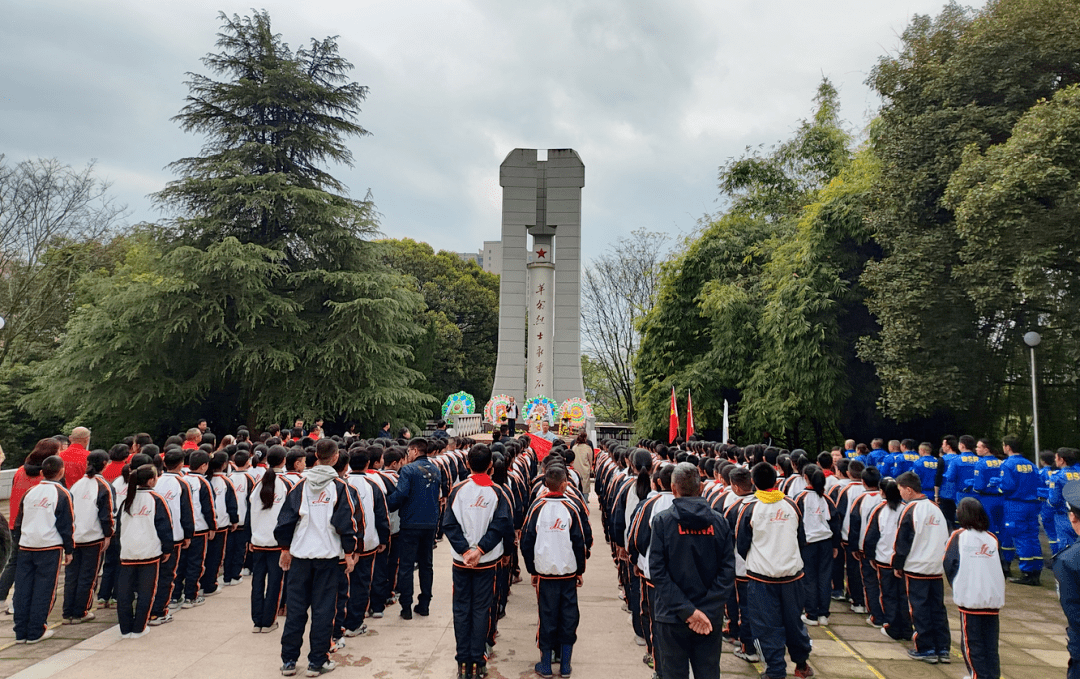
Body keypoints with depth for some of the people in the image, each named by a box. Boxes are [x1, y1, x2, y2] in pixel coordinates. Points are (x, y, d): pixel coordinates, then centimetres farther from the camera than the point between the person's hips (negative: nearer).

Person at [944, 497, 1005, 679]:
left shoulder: (958, 536, -5)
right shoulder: (992, 538, 3)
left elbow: (949, 564, -5)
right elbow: (999, 567, 7)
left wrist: (957, 586, 10)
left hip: (969, 598, -3)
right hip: (993, 598, 3)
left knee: (972, 643, 6)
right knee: (990, 643, 12)